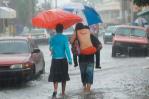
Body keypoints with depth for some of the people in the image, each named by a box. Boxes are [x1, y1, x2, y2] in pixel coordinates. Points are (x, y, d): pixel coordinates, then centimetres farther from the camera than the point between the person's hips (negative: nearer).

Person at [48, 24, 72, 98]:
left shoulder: (52, 38, 0)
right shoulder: (64, 38, -6)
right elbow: (67, 48, -12)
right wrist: (69, 59, -12)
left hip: (55, 59, 1)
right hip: (63, 59, -1)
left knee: (55, 76, 1)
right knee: (64, 77, 12)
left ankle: (55, 91, -20)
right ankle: (63, 92, 18)